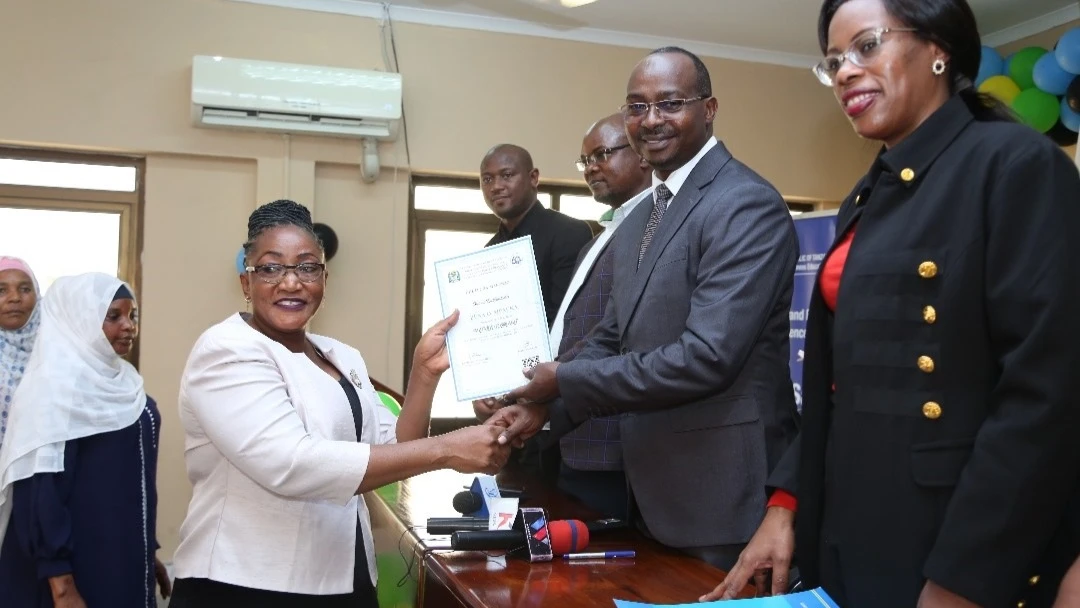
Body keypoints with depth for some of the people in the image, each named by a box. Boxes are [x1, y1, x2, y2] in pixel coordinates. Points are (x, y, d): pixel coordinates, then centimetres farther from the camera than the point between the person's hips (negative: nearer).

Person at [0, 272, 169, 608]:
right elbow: (41, 494, -20)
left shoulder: (123, 382, 9)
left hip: (124, 562, 8)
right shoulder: (55, 386, -15)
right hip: (75, 567, -8)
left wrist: (148, 553, 15)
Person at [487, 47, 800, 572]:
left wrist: (565, 382, -17)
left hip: (723, 492, -8)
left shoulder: (747, 205, -17)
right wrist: (544, 404, -1)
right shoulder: (637, 222, 12)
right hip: (655, 488, 9)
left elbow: (707, 356, -25)